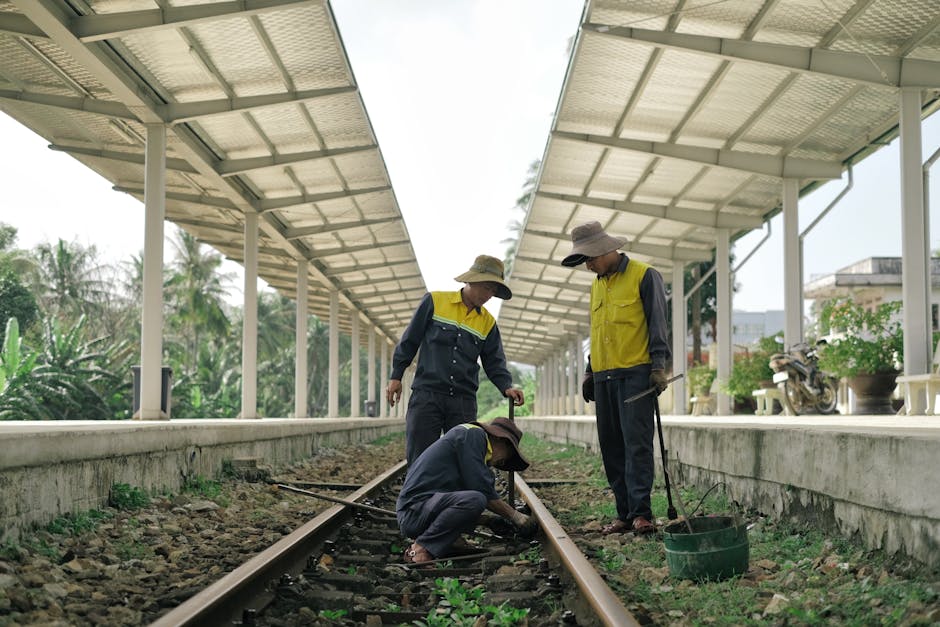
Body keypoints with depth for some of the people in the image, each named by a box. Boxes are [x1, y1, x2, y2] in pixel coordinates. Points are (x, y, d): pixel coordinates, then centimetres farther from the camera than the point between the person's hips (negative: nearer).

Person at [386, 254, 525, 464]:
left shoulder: (488, 322, 10)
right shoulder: (434, 301, 1)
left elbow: (494, 362, 11)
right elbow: (409, 340, 6)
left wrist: (506, 386, -8)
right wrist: (396, 376, 3)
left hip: (464, 401, 3)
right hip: (427, 394, -3)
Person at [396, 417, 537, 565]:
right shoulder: (471, 433, -6)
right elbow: (482, 490, -13)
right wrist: (514, 516, -4)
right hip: (414, 510, -10)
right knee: (474, 500, -31)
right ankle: (420, 549, -15)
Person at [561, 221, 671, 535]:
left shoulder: (644, 276, -3)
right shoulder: (597, 284, 19)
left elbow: (657, 323, -6)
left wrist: (659, 365, -14)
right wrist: (589, 372, 20)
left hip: (635, 373, -7)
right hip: (604, 377, 7)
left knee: (636, 444, -10)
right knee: (611, 446, 5)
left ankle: (640, 512, -8)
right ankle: (625, 513, 9)